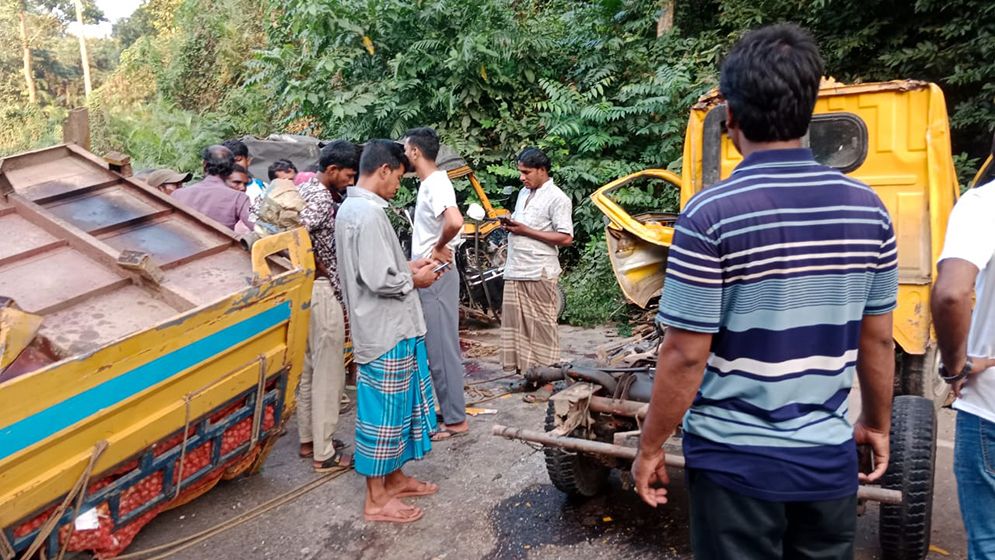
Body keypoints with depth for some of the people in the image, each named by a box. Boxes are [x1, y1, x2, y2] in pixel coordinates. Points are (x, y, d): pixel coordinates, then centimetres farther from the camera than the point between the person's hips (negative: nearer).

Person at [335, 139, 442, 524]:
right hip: (386, 331, -10)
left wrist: (407, 266, 11)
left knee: (397, 405, 19)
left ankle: (394, 478, 33)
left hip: (389, 327, 10)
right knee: (384, 411, 0)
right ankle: (376, 500, 13)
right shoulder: (369, 213, -21)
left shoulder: (351, 207, 12)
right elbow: (379, 279, -25)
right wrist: (414, 280, -8)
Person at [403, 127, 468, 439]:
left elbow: (455, 221, -36)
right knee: (434, 347, 17)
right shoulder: (429, 183, 13)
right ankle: (446, 408, 29)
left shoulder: (436, 183, -18)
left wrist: (438, 249, -21)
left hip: (436, 277, -10)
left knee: (442, 348, -3)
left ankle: (455, 420, 6)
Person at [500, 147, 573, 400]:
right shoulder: (524, 193, 16)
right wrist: (510, 225, 4)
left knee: (542, 327, -2)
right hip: (515, 272, 8)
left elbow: (566, 238, -16)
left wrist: (526, 231, -16)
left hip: (539, 275, -8)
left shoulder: (557, 198, -9)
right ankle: (525, 374, 23)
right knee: (517, 325, 11)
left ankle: (547, 382, 5)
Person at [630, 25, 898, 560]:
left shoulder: (711, 214, -19)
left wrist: (650, 446, -4)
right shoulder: (866, 208, -3)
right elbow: (878, 341, 5)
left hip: (736, 461, -4)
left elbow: (685, 355, -17)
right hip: (828, 458, 5)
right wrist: (876, 424, 20)